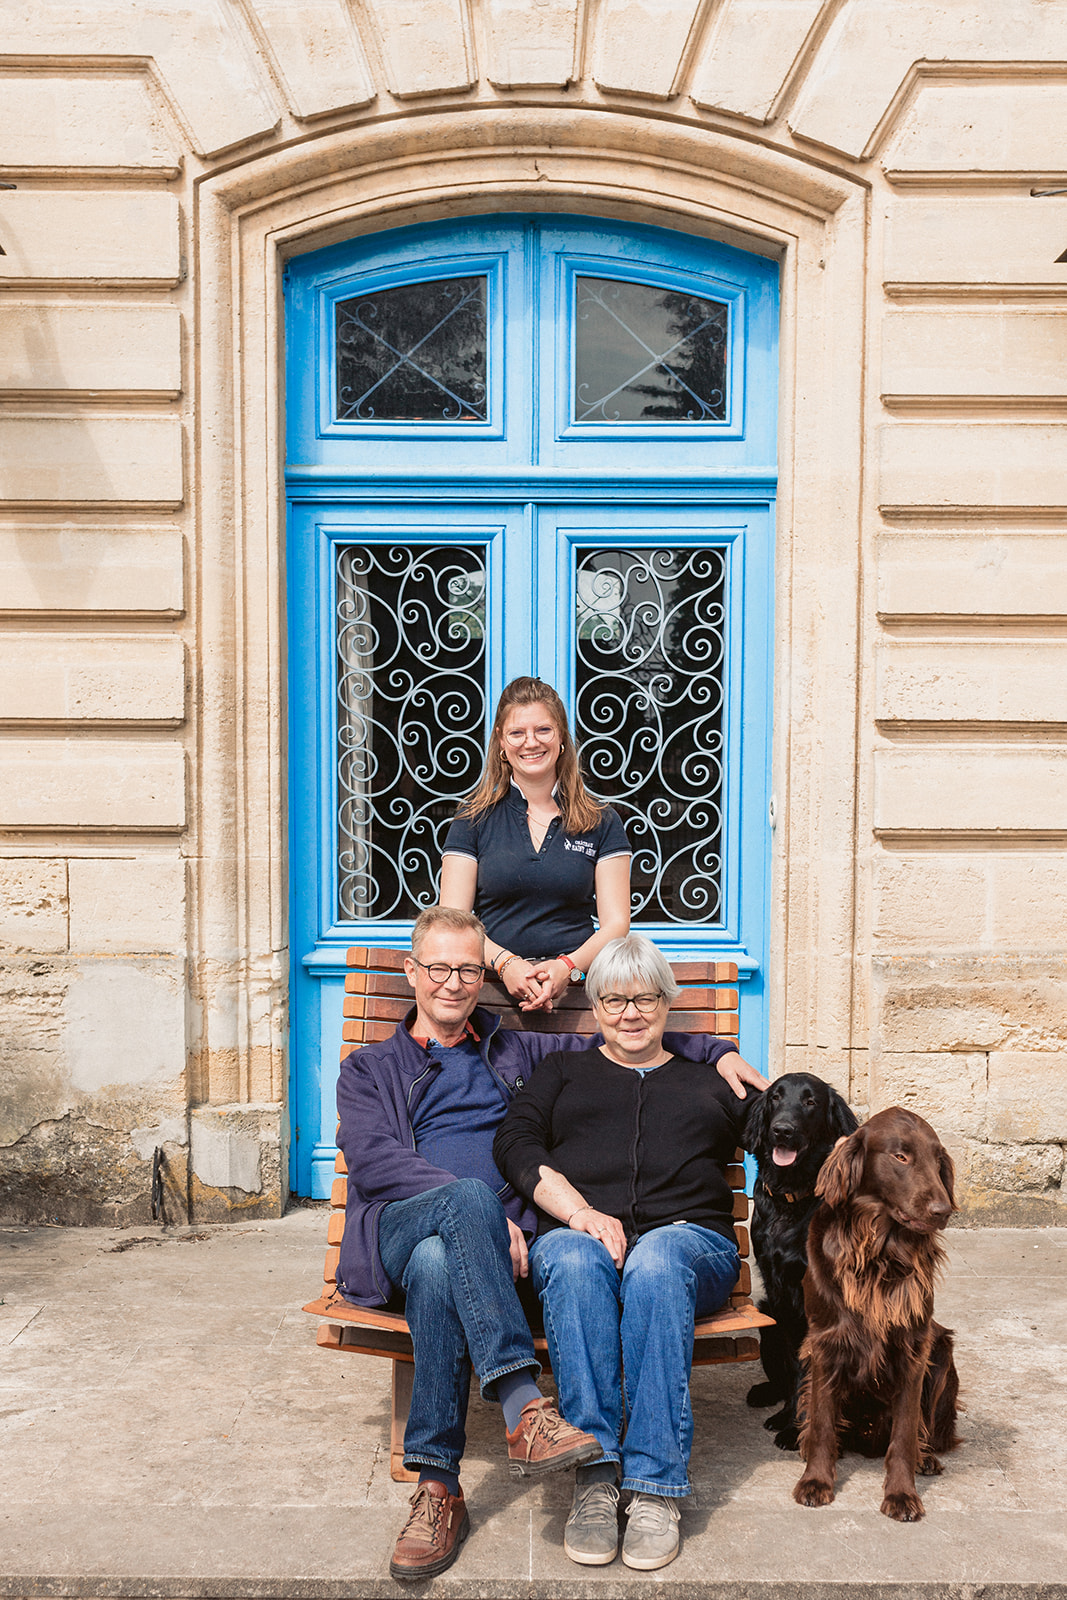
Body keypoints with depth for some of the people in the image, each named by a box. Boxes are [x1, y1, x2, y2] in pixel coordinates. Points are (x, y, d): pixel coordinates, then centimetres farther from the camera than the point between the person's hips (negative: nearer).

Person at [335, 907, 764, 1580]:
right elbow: (373, 1160, 1)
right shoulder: (370, 1069, 21)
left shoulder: (517, 1053, 30)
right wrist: (481, 1211, -13)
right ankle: (525, 1406, -45)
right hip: (396, 1228, -1)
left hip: (494, 1239, 1)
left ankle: (438, 1489, -35)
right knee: (467, 1196, -37)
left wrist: (715, 1049, 16)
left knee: (436, 1265, -38)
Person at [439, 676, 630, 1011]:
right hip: (492, 988, 1)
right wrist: (506, 964, -15)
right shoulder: (474, 819, 10)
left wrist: (567, 967, -14)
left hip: (574, 987, -1)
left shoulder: (602, 823, 11)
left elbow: (615, 924, 6)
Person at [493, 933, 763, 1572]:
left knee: (656, 1263, -36)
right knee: (574, 1259, -35)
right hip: (576, 1232, 0)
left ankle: (656, 1488, -34)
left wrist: (739, 1065, 3)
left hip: (689, 1237, 0)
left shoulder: (709, 1077, 26)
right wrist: (580, 1212, -9)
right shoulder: (564, 1070, 25)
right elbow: (516, 1144, 6)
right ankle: (595, 1478, -35)